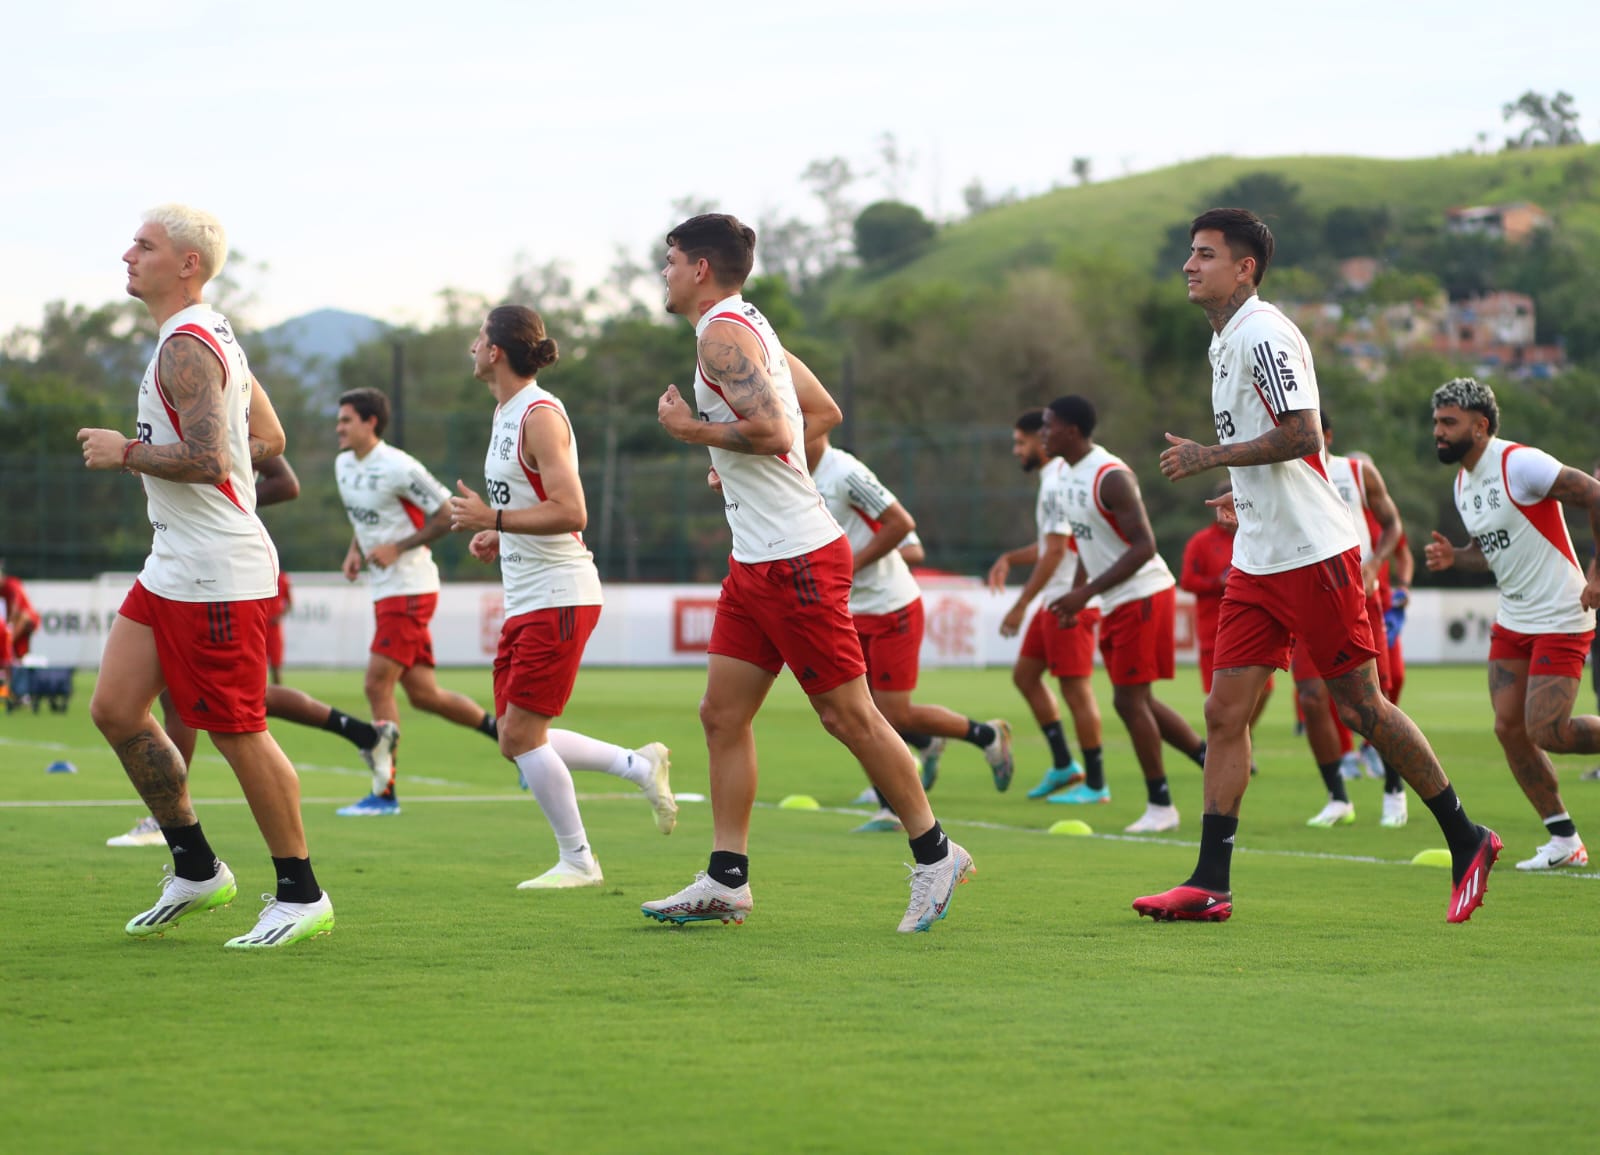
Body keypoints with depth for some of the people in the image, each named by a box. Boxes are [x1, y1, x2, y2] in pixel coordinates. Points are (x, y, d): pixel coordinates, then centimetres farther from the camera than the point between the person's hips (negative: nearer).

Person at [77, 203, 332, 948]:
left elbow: (206, 461, -28)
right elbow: (268, 440, 24)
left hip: (217, 574, -11)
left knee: (238, 733, -3)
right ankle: (196, 870, 17)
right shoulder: (210, 338, 16)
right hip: (171, 568, 11)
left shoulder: (187, 348, -17)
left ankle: (301, 895, 7)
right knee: (115, 708, 8)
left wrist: (126, 452, -14)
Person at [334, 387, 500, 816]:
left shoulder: (398, 468, -16)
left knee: (378, 685, -11)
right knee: (423, 694, 8)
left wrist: (397, 548, -18)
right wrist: (354, 551, 7)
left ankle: (384, 793, -6)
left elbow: (447, 514, -13)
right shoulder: (344, 465, 10)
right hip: (384, 591, 9)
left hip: (409, 590, -9)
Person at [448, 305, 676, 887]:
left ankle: (577, 860, 3)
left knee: (521, 734, -8)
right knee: (515, 739, 7)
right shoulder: (505, 413, 15)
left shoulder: (540, 414, -15)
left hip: (559, 596, -10)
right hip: (525, 599, 10)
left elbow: (571, 513, -23)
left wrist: (493, 519, -20)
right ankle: (639, 765, 18)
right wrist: (497, 537, 10)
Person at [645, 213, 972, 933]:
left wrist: (691, 429, -14)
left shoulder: (721, 334, -14)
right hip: (757, 559, 10)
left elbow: (770, 430, -27)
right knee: (722, 715, 6)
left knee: (848, 715, -3)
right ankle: (726, 880, 7)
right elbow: (823, 412, 25)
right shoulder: (748, 326, 16)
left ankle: (934, 855, 7)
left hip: (796, 561, -10)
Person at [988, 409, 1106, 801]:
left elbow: (1055, 552, -21)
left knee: (1075, 688, -6)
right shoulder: (1054, 479, 15)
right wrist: (1010, 558, 11)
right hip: (1055, 599, 11)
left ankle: (1096, 783, 0)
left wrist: (1020, 606, -19)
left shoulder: (1057, 483, -17)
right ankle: (1064, 765, 16)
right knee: (1024, 674, 13)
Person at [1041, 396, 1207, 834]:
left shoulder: (1111, 477, -20)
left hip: (1142, 596, -10)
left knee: (1130, 700, -7)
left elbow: (1143, 546, -25)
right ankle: (1214, 760, 21)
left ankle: (1159, 805, 2)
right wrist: (1077, 592, 14)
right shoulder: (1073, 474, 10)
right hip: (1116, 603, 10)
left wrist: (1086, 592, -27)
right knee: (1134, 700, 12)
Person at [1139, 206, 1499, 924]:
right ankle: (1210, 885, -1)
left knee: (1361, 707, -3)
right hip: (1257, 562, 9)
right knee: (1225, 711, 0)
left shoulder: (1263, 334, -14)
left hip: (1313, 554, -9)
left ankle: (1466, 841, 12)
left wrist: (1211, 456, -17)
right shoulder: (1223, 343, 16)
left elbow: (1303, 435, -23)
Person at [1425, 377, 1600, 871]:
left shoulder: (1519, 464, -18)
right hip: (1511, 620, 9)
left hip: (1560, 620, -9)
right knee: (1509, 728, 1)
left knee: (1546, 732, -15)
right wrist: (1453, 557, 1)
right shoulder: (1463, 483, 9)